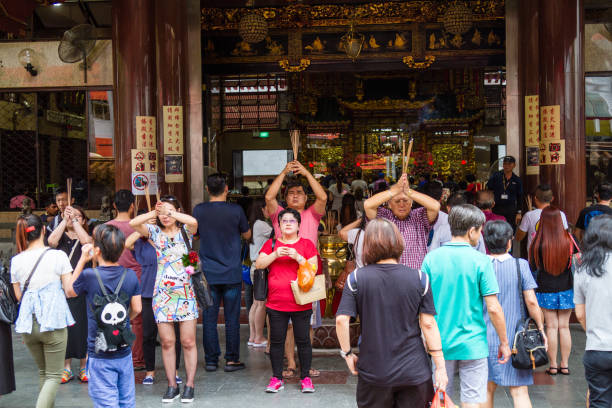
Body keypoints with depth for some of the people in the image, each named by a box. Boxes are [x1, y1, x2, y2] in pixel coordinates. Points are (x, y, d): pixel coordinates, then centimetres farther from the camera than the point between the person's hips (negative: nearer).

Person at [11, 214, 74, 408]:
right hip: (53, 320, -4)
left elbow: (18, 296, 10)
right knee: (54, 375, 5)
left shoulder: (16, 261, 2)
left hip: (27, 322, 4)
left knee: (43, 372, 21)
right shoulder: (58, 256, -9)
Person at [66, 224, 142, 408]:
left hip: (100, 357, -4)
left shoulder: (89, 276, -14)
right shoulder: (130, 275, -4)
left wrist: (82, 260, 6)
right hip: (124, 352, 4)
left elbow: (70, 291, 6)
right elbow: (137, 309, 0)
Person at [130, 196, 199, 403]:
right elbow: (133, 223, -7)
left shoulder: (185, 231, 4)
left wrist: (172, 213, -13)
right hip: (162, 293, 2)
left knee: (188, 342, 0)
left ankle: (189, 385, 11)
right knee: (167, 342, 4)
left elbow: (193, 221, -20)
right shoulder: (155, 233, 8)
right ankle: (172, 386, 15)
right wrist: (154, 213, -6)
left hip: (185, 292, -2)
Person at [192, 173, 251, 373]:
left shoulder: (199, 210, -2)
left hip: (208, 274, 2)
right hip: (232, 274, -2)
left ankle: (211, 360, 12)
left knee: (209, 318, 7)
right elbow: (247, 235, 7)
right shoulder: (235, 210, -8)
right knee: (232, 318, 6)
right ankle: (232, 360, 10)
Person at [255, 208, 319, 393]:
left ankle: (305, 377, 15)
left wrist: (297, 257, -16)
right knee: (276, 341, 6)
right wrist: (275, 255, -14)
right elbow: (258, 264, 0)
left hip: (301, 303, -1)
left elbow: (313, 268, -2)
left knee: (303, 340, 3)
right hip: (276, 302, 1)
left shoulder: (307, 244, 6)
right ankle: (277, 378, 17)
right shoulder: (271, 244, 10)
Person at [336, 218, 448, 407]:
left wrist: (347, 353, 2)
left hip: (373, 373, 0)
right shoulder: (419, 278, -6)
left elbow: (341, 320, -13)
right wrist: (440, 367, 1)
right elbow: (428, 324, -5)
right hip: (414, 371, 0)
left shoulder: (356, 278, -8)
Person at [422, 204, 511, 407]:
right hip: (472, 345, -3)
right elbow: (493, 308, -11)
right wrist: (504, 342, 2)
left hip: (439, 344, 3)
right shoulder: (480, 261, -10)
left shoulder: (431, 258, -2)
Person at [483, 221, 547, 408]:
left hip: (487, 338, 2)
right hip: (515, 336, -1)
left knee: (487, 389, 14)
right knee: (519, 391, 2)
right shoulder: (520, 265, -6)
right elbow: (531, 302, -10)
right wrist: (540, 328, 3)